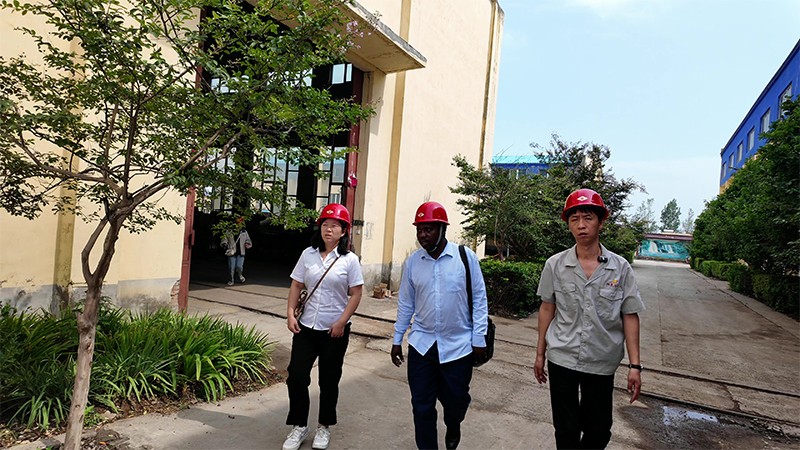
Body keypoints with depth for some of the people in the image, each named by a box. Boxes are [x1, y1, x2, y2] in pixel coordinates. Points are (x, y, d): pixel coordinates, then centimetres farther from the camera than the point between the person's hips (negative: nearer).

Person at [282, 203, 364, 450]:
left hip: (335, 330, -2)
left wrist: (341, 322, -13)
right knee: (296, 376, 2)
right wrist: (290, 314, -3)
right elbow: (296, 286, 6)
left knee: (328, 381, 12)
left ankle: (324, 427, 32)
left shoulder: (349, 260, -8)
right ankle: (299, 426, 23)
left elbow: (355, 295, -7)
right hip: (306, 327, 3)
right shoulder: (308, 254, 1)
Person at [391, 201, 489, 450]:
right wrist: (397, 340, 10)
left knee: (456, 399, 14)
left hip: (458, 345, -2)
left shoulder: (466, 257, -8)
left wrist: (479, 338, -5)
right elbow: (405, 304, 8)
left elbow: (479, 298, -4)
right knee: (422, 405, 8)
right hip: (421, 344, 2)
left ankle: (453, 427, 49)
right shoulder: (412, 262, 0)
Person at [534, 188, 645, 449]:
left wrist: (635, 365, -3)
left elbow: (630, 317, -1)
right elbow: (547, 309, 3)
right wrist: (540, 354, 6)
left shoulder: (620, 268, -5)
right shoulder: (555, 265, -5)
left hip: (602, 363, 1)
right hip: (561, 359, 0)